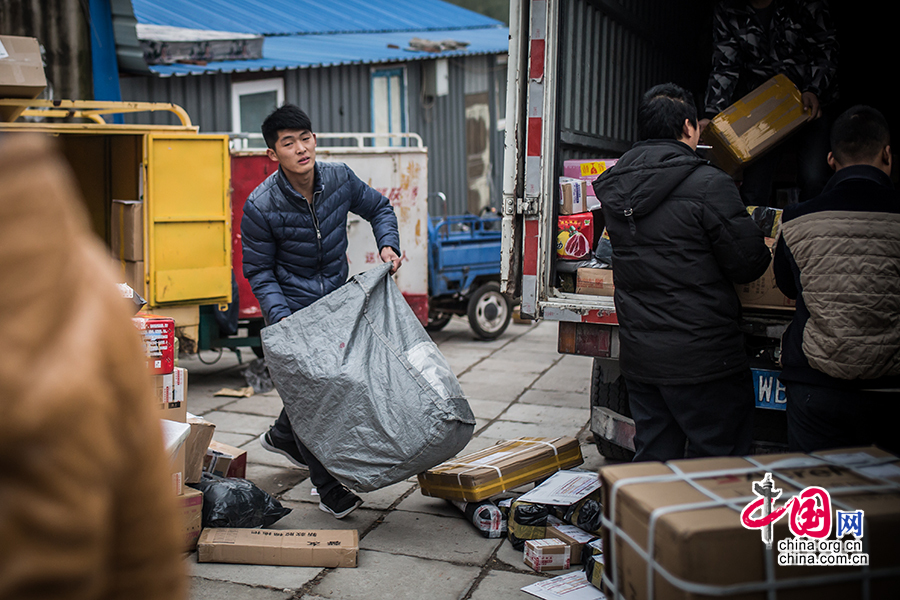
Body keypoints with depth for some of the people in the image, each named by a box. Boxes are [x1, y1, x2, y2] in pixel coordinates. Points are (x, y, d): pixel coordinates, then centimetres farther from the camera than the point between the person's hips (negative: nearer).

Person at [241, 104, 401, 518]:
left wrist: (388, 244, -8)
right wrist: (280, 319, -22)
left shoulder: (339, 179, -9)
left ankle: (282, 436, 47)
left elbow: (378, 208, 9)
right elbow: (258, 270, -11)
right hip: (293, 308, -5)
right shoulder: (261, 206, -20)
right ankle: (329, 489, 12)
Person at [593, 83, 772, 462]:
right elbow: (747, 265, -10)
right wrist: (766, 250, 13)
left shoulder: (614, 186, 6)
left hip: (637, 355, 7)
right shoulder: (709, 185, -15)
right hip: (701, 356, -6)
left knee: (652, 458, 16)